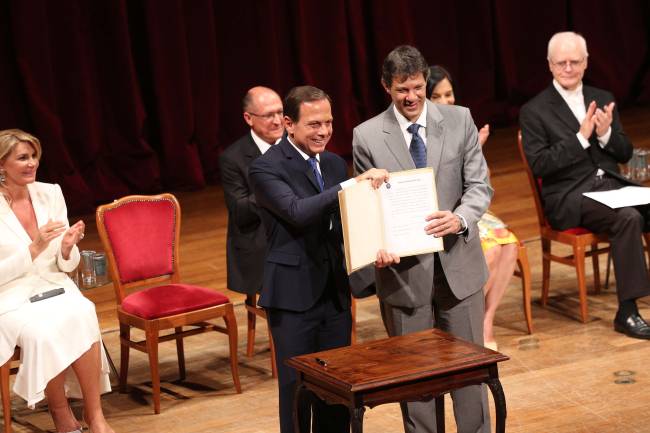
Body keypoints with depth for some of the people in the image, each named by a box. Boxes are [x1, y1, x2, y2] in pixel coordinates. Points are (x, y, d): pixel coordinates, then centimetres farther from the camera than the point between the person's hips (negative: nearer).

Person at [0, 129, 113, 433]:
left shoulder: (50, 193, 4)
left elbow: (66, 266, 9)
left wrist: (67, 249, -14)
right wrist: (34, 249, -21)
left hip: (55, 288, 4)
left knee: (82, 316, -30)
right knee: (43, 333, -34)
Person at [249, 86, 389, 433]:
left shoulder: (335, 164, 11)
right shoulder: (266, 168, -10)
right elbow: (297, 211, -26)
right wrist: (353, 184, -32)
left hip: (335, 292, 6)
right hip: (294, 296, -6)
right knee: (297, 388, 1)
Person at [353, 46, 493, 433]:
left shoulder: (460, 120, 0)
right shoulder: (367, 136, -3)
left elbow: (480, 186, -1)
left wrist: (460, 218, -23)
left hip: (458, 265, 1)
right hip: (404, 270, -1)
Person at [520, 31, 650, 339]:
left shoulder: (603, 100, 15)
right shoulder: (534, 111, 0)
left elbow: (624, 154, 13)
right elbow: (539, 165, -10)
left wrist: (606, 134, -9)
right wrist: (581, 138, -17)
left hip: (611, 186, 5)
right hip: (569, 197, -5)